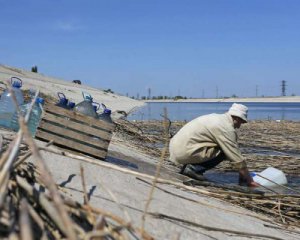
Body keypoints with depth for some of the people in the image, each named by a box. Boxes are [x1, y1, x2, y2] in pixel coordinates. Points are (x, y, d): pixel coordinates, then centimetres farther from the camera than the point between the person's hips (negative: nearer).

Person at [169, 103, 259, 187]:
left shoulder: (218, 118, 17)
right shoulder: (227, 128, -12)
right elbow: (237, 157, -9)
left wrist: (242, 174, 25)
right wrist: (249, 180, 2)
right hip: (185, 152, -10)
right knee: (223, 152, -8)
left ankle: (190, 166, 11)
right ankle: (193, 168, -9)